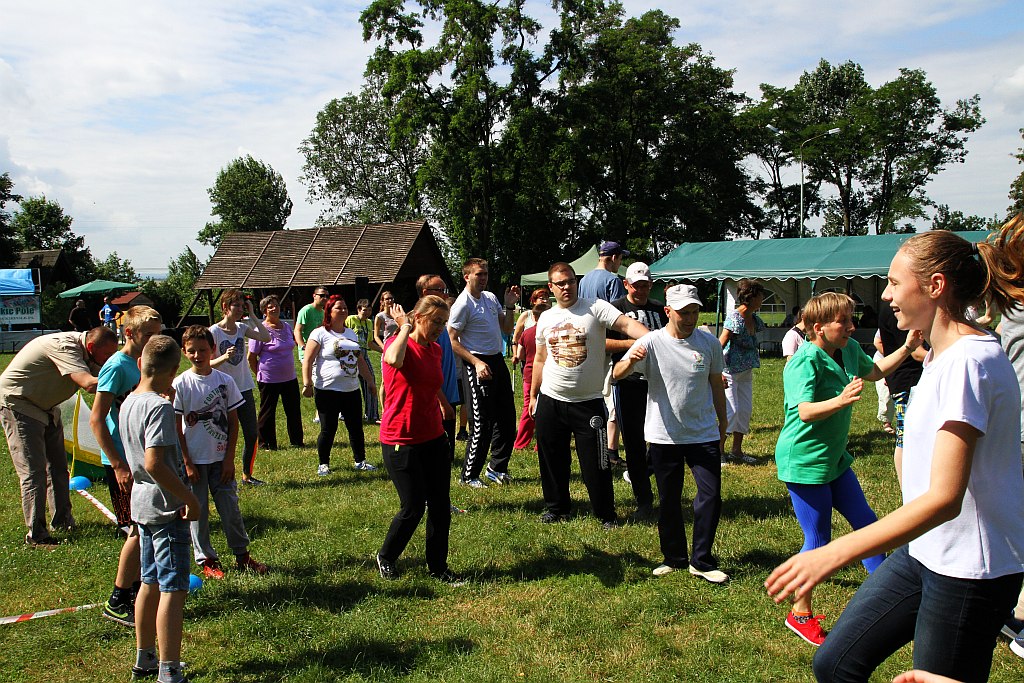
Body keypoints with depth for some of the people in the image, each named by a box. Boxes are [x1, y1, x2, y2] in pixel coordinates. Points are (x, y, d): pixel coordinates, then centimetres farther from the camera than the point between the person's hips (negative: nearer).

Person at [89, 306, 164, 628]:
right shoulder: (117, 366, -15)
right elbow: (96, 420, -18)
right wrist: (119, 465, -21)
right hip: (124, 462, -8)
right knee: (139, 530, -5)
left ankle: (136, 586, 27)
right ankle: (117, 601, 6)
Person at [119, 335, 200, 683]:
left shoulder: (129, 402, 7)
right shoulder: (159, 407, -20)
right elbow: (155, 463, -28)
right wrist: (191, 498, -20)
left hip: (142, 503, 9)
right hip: (166, 507, -9)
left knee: (151, 583, 19)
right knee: (173, 589, -2)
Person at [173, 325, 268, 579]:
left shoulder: (225, 381, -2)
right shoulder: (181, 384, -7)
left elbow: (233, 422, 2)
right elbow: (177, 427, -5)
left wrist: (229, 459, -1)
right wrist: (186, 462, -7)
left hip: (220, 458, 2)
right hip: (194, 460, -1)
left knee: (230, 506, 7)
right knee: (198, 510, 7)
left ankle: (242, 555, 21)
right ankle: (207, 560, 21)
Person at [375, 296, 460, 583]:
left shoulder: (435, 350, 8)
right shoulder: (399, 343, -14)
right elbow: (394, 359, -40)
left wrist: (445, 404, 38)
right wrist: (405, 328, -26)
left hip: (433, 438, 7)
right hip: (401, 441, -7)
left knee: (440, 504, 8)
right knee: (413, 507, -1)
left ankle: (438, 566, 23)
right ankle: (385, 557, 25)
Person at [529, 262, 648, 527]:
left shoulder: (596, 308, -7)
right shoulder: (546, 318, 8)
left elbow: (626, 324, -23)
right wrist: (533, 396, 18)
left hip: (588, 402, -4)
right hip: (550, 400, 4)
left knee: (595, 461, 1)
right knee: (553, 460, 13)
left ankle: (606, 513, 18)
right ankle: (557, 507, 31)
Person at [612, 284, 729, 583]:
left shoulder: (710, 343, 0)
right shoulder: (651, 342, -9)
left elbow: (716, 386, 12)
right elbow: (616, 376, -16)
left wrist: (723, 425, 17)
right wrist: (630, 361, -38)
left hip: (704, 435, 2)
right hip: (664, 436, -1)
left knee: (711, 497, -2)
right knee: (669, 501, 11)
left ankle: (702, 561, 13)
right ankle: (674, 557, 28)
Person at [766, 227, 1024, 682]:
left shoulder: (968, 361, -23)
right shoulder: (943, 355, 9)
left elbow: (944, 498, -31)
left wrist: (833, 555, -36)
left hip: (970, 572, -9)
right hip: (924, 552, 9)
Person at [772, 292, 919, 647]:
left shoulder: (849, 350, 5)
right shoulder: (806, 360, -22)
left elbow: (875, 371, 25)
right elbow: (805, 411, -32)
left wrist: (907, 347, 14)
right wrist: (840, 401, -47)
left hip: (834, 458, 9)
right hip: (804, 463, -9)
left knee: (866, 522, 17)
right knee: (818, 541, 0)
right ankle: (800, 614, 18)